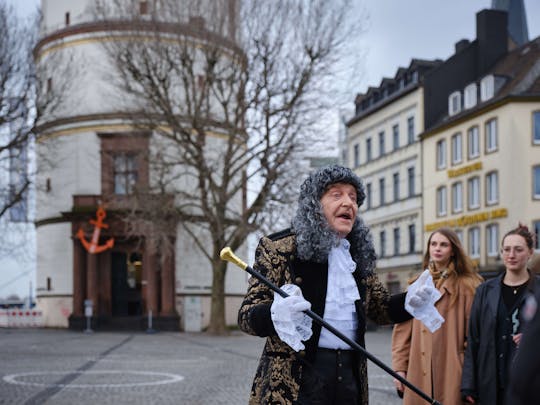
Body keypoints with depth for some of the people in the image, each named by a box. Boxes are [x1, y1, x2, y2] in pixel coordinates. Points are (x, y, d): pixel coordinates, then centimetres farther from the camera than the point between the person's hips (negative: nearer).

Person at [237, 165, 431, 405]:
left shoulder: (359, 254, 13)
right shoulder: (278, 248, -3)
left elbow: (380, 308, 24)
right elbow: (246, 315, -6)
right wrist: (276, 314, -29)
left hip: (350, 374, 5)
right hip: (294, 381, -5)